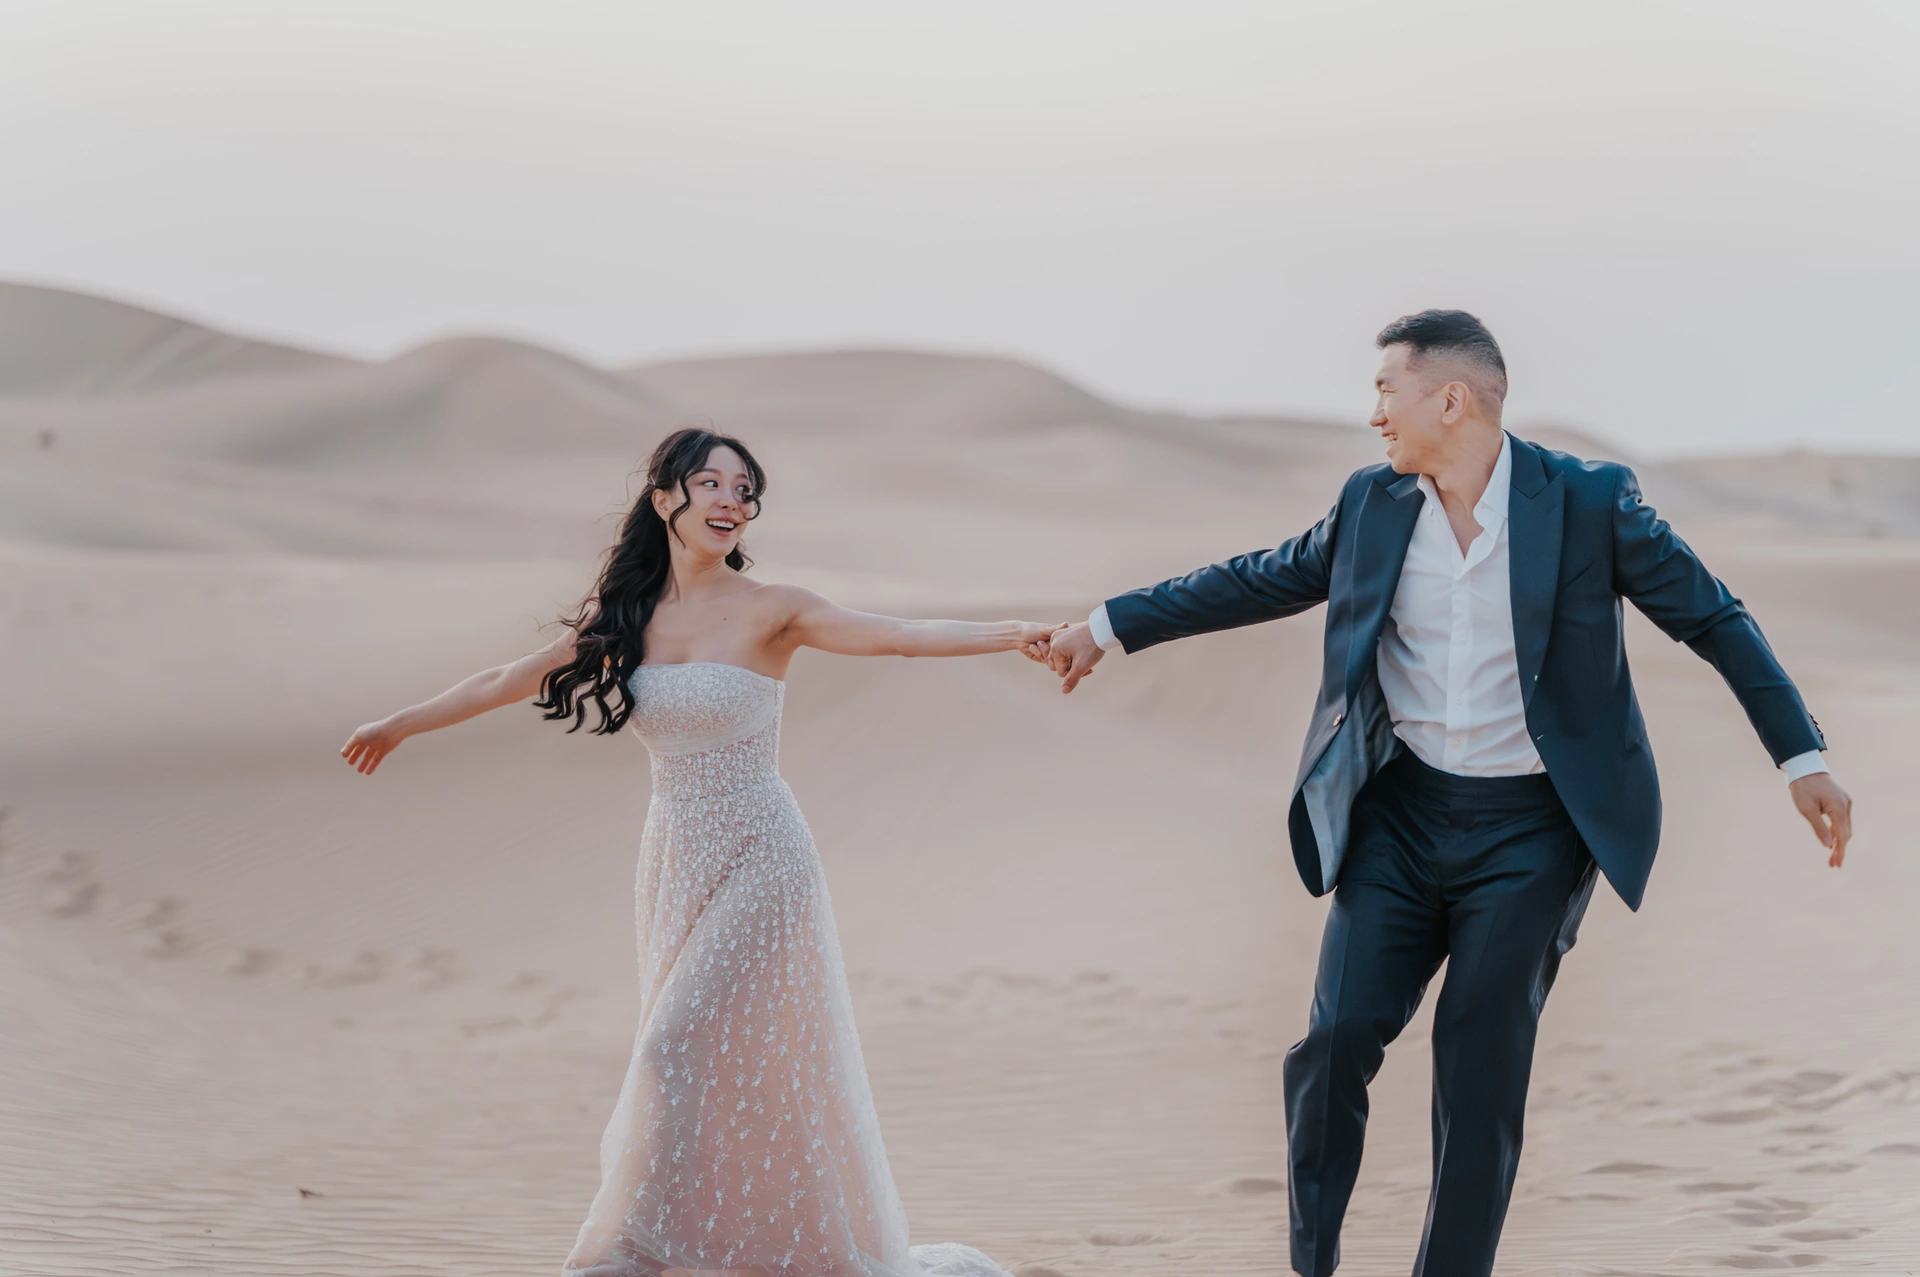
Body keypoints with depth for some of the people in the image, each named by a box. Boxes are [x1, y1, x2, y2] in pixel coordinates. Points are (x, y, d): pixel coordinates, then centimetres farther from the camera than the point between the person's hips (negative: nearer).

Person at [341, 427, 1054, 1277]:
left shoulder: (769, 611, -6)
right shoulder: (623, 618, 6)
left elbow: (902, 637, -18)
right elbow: (509, 682, 18)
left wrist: (1013, 635, -32)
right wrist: (400, 725, 28)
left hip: (756, 864, -5)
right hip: (674, 861, 5)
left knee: (685, 1051, -13)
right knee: (707, 1071, 6)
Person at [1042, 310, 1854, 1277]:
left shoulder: (1589, 500, -9)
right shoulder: (1373, 503, 2)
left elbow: (1713, 621, -3)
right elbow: (1261, 581, 14)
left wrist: (1802, 762, -7)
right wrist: (1109, 628, 14)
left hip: (1527, 833, -3)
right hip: (1399, 816, 3)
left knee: (1480, 1081, -2)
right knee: (1337, 1037, -6)